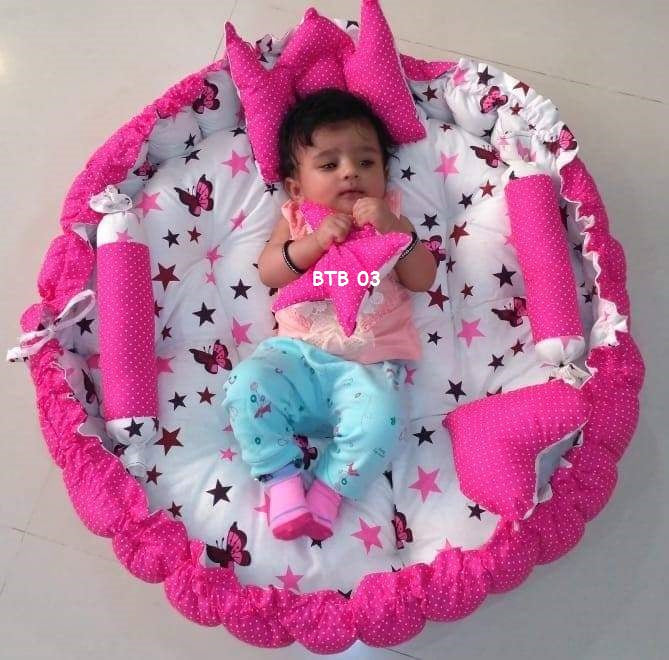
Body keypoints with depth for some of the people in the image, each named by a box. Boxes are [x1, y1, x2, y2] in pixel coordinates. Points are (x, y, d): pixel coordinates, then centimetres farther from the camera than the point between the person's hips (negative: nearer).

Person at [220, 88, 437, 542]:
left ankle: (328, 492, -10)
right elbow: (269, 272, 0)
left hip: (369, 363, -1)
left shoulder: (391, 219, 16)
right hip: (297, 351, 2)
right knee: (247, 385, -24)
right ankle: (284, 482, -13)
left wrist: (394, 229, -11)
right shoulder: (296, 219, 17)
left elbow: (422, 280, 3)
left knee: (381, 418, -29)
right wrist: (316, 241, -13)